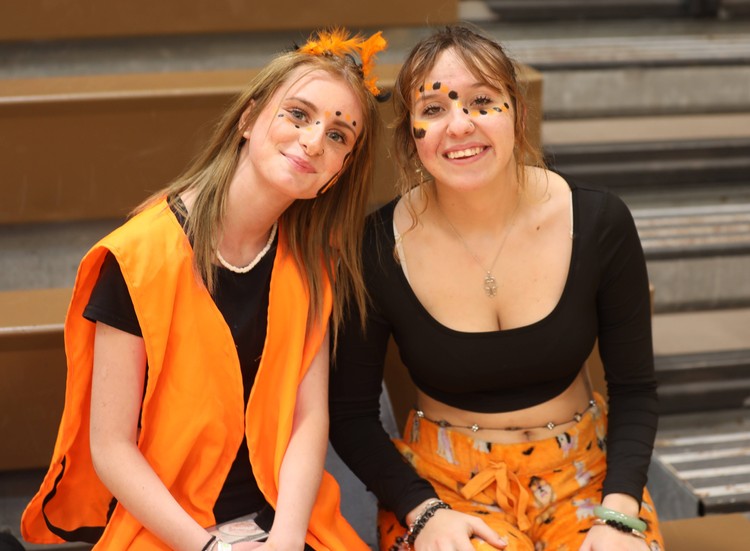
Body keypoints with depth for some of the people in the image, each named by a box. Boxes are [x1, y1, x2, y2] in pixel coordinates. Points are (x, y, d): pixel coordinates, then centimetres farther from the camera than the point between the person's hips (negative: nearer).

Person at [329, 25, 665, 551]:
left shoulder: (599, 223, -8)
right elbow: (352, 414, -2)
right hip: (445, 483, -1)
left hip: (584, 470, 2)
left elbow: (634, 389, 0)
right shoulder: (378, 248, -12)